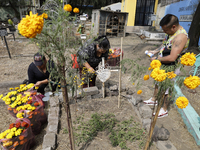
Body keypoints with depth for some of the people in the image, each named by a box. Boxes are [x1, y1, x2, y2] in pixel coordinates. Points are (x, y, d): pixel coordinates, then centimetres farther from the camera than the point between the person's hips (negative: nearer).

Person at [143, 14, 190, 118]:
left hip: (170, 68, -9)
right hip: (162, 65, 9)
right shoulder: (171, 31, -1)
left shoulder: (180, 36, -30)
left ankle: (164, 110, 26)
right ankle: (154, 99, 45)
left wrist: (156, 59, -22)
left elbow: (172, 58, -34)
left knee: (166, 88, 6)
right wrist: (155, 51, 2)